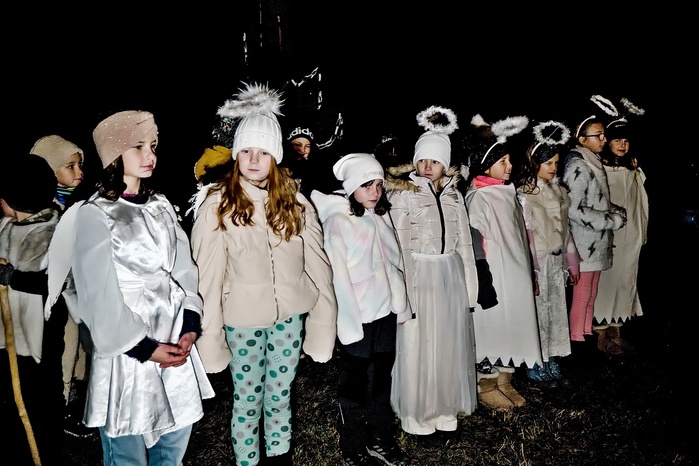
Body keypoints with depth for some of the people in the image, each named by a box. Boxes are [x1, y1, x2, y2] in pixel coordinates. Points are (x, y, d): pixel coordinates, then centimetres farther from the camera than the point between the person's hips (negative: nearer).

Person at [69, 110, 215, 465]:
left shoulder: (161, 206, 8)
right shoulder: (94, 214, -10)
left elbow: (184, 270, 6)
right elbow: (99, 296, -13)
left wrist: (189, 328, -6)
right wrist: (145, 348, -12)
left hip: (176, 344, 6)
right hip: (127, 349, -5)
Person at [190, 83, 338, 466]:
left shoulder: (294, 200, 0)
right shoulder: (217, 206, -9)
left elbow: (316, 260, 1)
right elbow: (208, 275, -9)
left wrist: (324, 314, 0)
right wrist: (210, 333, -9)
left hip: (290, 315, 3)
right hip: (242, 320, -2)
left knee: (280, 396, 18)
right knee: (247, 401, 12)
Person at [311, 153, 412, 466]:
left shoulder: (381, 216, 7)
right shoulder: (338, 221, -11)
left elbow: (394, 262, 9)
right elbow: (338, 276, -15)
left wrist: (401, 304, 7)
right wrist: (350, 323, -16)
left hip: (386, 311, 6)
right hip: (358, 317, -5)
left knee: (381, 378, 16)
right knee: (357, 383, 7)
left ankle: (381, 440, 33)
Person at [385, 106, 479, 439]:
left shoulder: (453, 195, 8)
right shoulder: (403, 195, -7)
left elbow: (464, 243, 12)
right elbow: (398, 246, -10)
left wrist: (468, 286, 10)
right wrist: (403, 290, -14)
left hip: (451, 277, 5)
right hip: (418, 277, -5)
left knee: (450, 345, 12)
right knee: (418, 348, 2)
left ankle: (444, 411, 27)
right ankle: (419, 417, 18)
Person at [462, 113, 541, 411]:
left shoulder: (508, 192, 9)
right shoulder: (478, 198, -16)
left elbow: (520, 237, 14)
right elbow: (475, 245, -18)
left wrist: (529, 273, 16)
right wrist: (484, 284, -19)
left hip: (516, 276, 8)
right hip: (494, 279, -8)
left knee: (513, 327, 15)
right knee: (491, 329, 4)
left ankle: (504, 381, 32)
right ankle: (486, 387, 22)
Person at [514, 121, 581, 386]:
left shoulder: (558, 189, 8)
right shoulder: (524, 193, -13)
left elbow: (565, 228, 12)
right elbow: (525, 235, -15)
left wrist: (572, 262, 12)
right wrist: (531, 273, -15)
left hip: (557, 260, 7)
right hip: (538, 262, -6)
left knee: (556, 311, 12)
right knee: (538, 313, 4)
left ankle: (552, 363, 27)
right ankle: (535, 367, 19)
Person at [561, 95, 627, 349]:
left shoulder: (593, 163, 12)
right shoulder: (578, 167, -17)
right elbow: (575, 210, -23)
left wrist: (614, 211, 6)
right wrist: (613, 221, -16)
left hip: (596, 243, 9)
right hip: (585, 244, -9)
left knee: (590, 293, 16)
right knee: (582, 294, 1)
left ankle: (587, 335, 27)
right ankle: (576, 340, 13)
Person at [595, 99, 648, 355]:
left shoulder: (633, 170, 11)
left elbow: (641, 202, 15)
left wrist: (641, 232, 12)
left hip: (630, 236, 6)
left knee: (626, 281, 10)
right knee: (605, 281, 0)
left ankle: (616, 331, 22)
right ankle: (603, 335, 11)